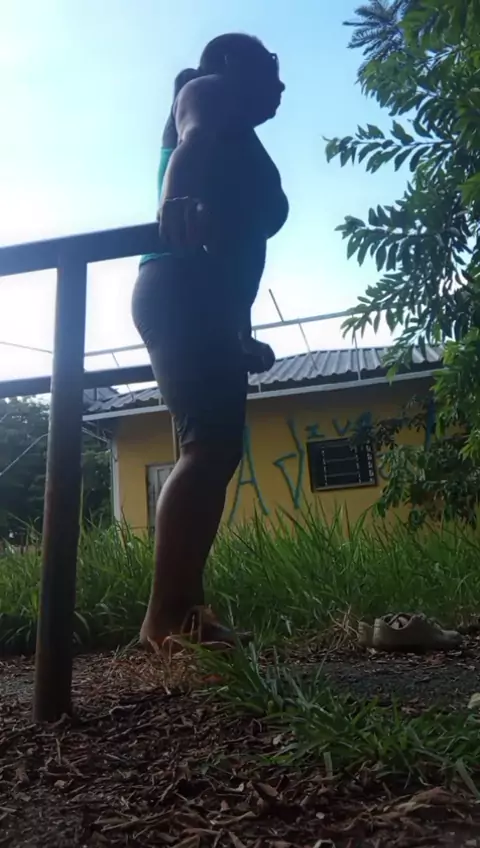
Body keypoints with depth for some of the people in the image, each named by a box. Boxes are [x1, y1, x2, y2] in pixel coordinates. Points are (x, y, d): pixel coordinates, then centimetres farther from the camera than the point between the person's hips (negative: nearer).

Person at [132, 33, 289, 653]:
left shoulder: (236, 144, 37)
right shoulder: (208, 92, 13)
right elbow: (192, 146, -13)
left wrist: (239, 338, 31)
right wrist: (176, 203, -36)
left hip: (205, 303, 9)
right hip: (184, 290, -9)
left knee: (212, 451, 0)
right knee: (212, 445, -22)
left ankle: (184, 612, 1)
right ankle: (167, 616, -21)